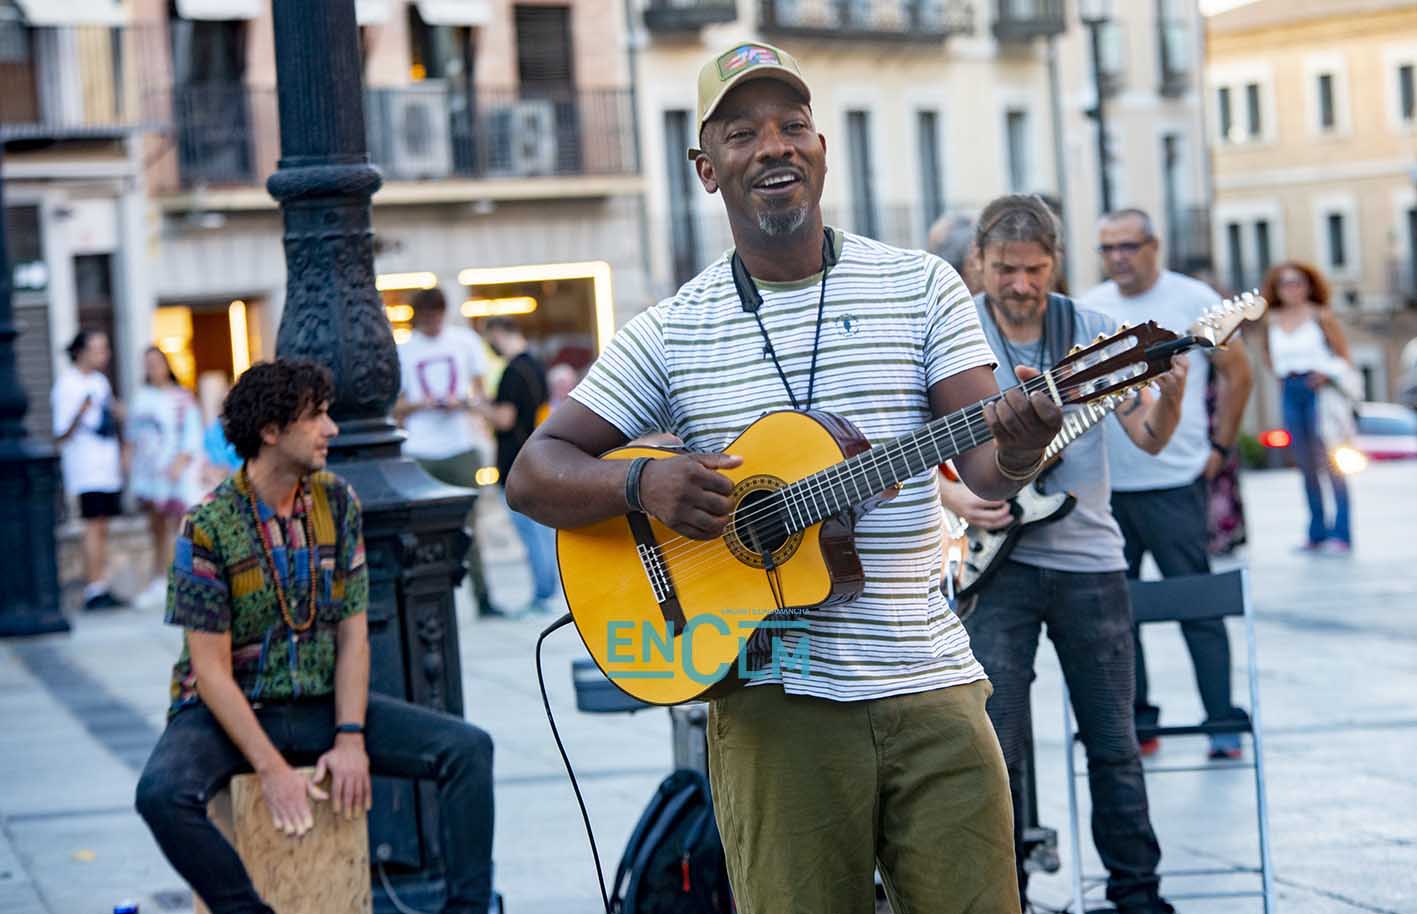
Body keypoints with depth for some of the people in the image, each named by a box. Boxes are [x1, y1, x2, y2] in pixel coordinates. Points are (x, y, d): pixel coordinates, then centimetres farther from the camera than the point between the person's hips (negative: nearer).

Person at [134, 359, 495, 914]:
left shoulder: (337, 504, 1)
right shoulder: (208, 526, -14)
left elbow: (353, 634, 0)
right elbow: (212, 669, -15)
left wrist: (350, 739, -13)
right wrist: (271, 768, -22)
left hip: (321, 703, 4)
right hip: (228, 711, -4)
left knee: (468, 749, -12)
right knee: (162, 792, -36)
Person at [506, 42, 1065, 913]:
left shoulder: (921, 286, 5)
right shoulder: (671, 332, 4)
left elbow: (980, 462, -3)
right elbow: (534, 474, 3)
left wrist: (1015, 449, -27)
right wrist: (643, 484, -16)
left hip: (931, 687, 1)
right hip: (773, 700, 0)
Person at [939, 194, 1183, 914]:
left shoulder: (1093, 331, 2)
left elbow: (1149, 438, -1)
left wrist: (1169, 396, -22)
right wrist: (953, 497, -15)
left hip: (1089, 558, 1)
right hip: (995, 558, -1)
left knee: (1112, 739, 8)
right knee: (997, 741, -3)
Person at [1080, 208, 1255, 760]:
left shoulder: (1192, 300, 0)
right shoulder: (1087, 309, 9)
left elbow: (1237, 373, 5)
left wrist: (1220, 447, 1)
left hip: (1174, 483, -4)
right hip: (1103, 487, 4)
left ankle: (1222, 723, 3)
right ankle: (1134, 721, 16)